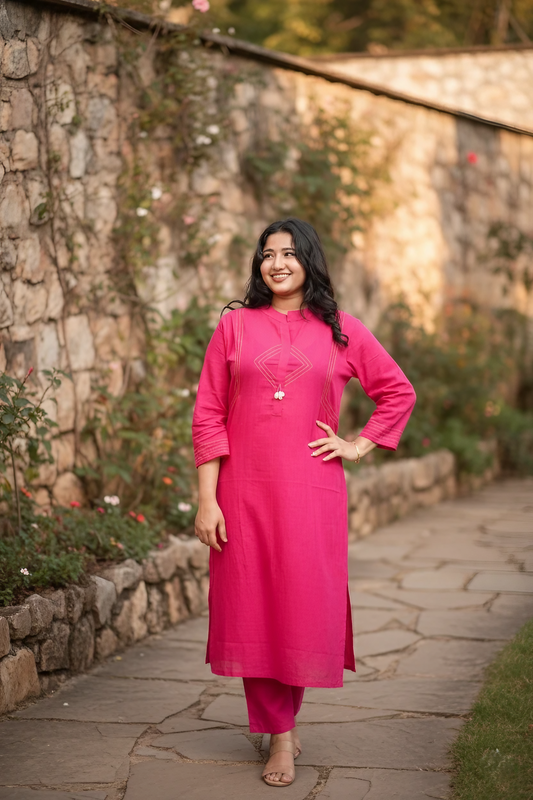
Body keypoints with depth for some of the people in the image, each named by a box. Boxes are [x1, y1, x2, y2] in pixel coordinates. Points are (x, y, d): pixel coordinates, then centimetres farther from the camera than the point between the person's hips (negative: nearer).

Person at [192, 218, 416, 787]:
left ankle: (284, 715, 22)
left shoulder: (340, 331, 7)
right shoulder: (236, 325, 5)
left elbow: (398, 391, 16)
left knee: (305, 606, 1)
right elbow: (208, 415, 1)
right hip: (244, 490, 0)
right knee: (253, 607, 1)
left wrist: (361, 446, 5)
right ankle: (280, 736, 14)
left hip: (312, 490, 0)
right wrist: (206, 499, -5)